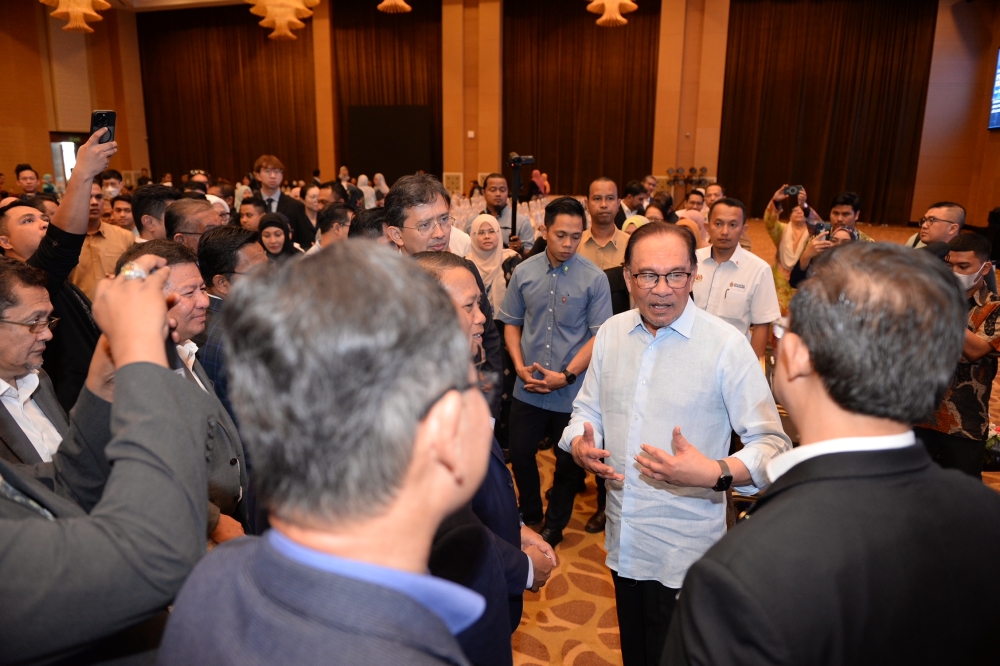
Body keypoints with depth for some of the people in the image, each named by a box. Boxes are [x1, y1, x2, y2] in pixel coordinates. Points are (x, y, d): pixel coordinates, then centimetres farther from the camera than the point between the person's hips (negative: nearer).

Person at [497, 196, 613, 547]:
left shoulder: (594, 278, -11)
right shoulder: (524, 272, -1)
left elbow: (600, 334, -10)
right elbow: (512, 323, 7)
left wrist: (566, 375, -15)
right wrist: (520, 366, -6)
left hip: (573, 391, -2)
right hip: (528, 388, 3)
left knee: (569, 464, 13)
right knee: (520, 454, 13)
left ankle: (554, 525, 38)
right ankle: (530, 513, 41)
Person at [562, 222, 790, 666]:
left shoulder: (727, 346, -16)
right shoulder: (611, 333, 0)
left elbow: (772, 445, -16)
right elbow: (587, 409, 11)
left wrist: (717, 474, -34)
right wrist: (580, 446, -11)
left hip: (686, 552, -4)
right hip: (623, 542, 5)